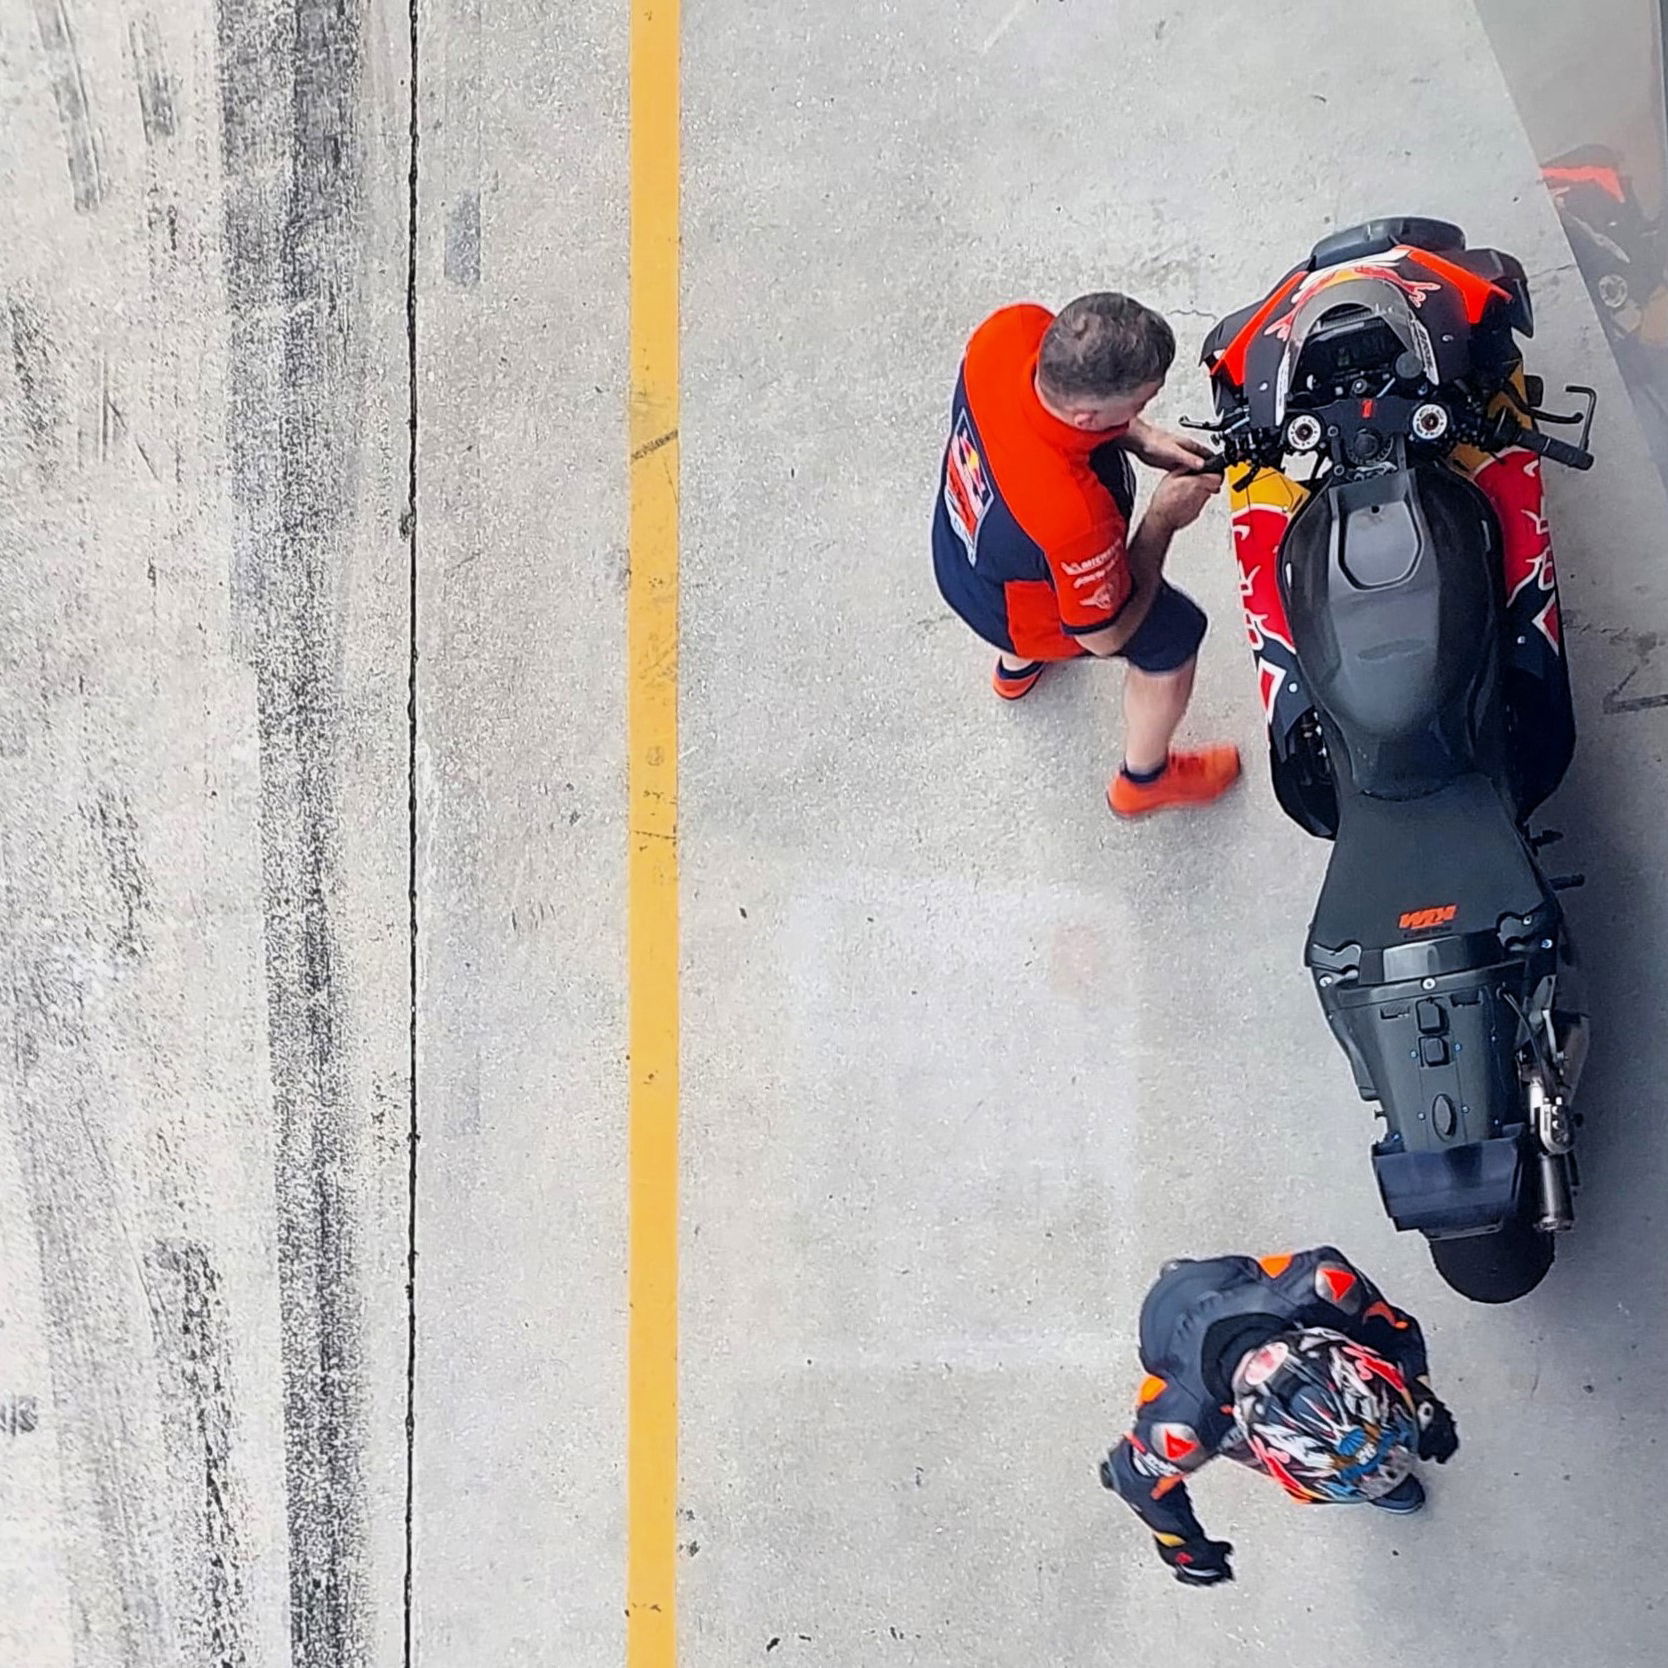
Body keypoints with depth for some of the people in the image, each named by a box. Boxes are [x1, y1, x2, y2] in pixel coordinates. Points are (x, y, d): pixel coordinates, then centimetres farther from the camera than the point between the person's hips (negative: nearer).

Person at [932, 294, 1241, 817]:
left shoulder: (1012, 329, -34)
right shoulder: (1075, 515, -48)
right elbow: (1106, 635, -25)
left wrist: (1143, 440, -14)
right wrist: (1164, 518, -18)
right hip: (1020, 614, -6)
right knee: (1173, 638, 20)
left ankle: (1017, 666, 73)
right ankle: (1144, 781, 49)